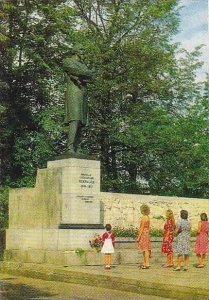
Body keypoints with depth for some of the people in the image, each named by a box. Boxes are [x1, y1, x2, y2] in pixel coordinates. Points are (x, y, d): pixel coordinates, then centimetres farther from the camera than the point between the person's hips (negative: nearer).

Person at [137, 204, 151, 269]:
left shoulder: (144, 217, -15)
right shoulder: (147, 217, 13)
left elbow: (142, 228, -17)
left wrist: (138, 237, -15)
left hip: (143, 234, -10)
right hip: (146, 234, 10)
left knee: (145, 249, -9)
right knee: (144, 249, 14)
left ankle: (147, 264, -10)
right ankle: (145, 263, 19)